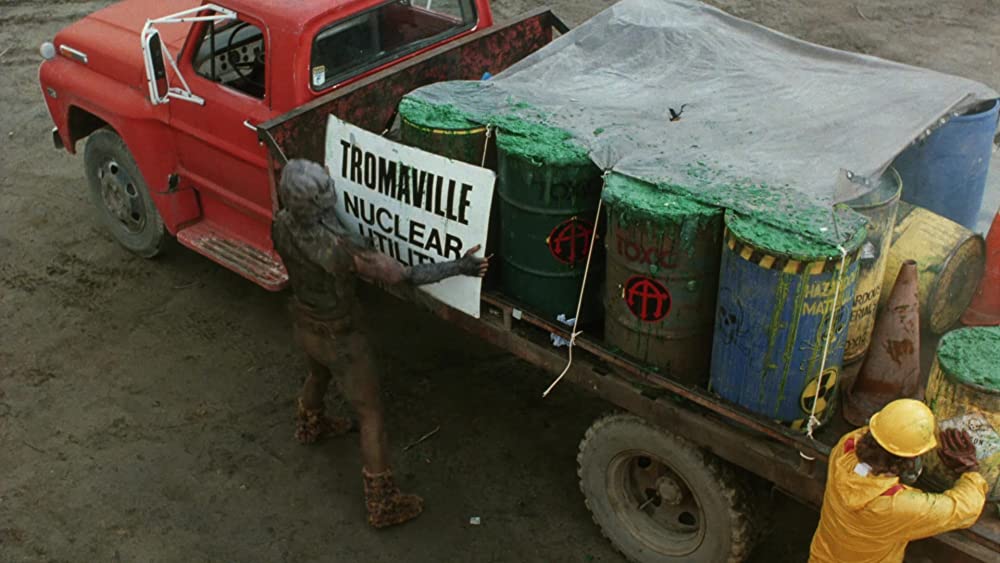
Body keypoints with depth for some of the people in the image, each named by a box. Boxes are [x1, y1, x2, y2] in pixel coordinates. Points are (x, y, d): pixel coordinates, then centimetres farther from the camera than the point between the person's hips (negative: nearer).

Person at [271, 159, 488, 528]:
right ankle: (383, 505, 19)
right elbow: (403, 275, -34)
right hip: (339, 338, -7)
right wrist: (459, 267, -27)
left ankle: (309, 426, 70)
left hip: (303, 324, 7)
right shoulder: (344, 248, -39)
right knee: (371, 416, 8)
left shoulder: (281, 226, -18)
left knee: (319, 374, 39)